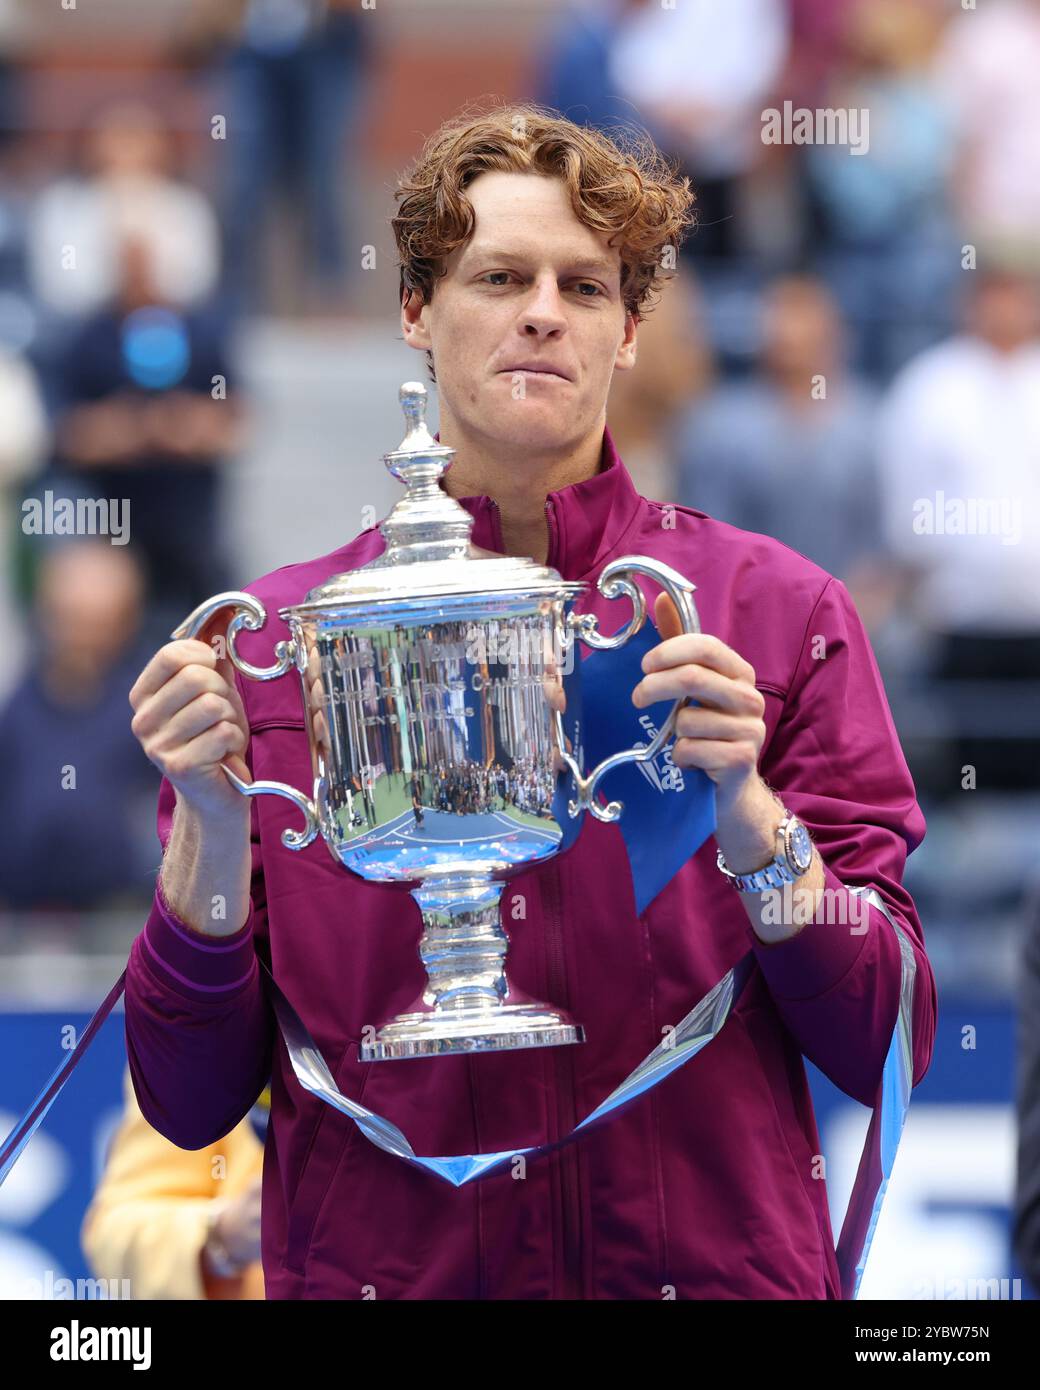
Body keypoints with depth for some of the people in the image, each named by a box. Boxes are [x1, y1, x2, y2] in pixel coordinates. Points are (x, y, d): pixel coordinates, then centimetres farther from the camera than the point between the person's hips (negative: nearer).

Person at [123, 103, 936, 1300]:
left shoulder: (776, 614, -1)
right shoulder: (276, 639, 1)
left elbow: (885, 1050, -5)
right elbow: (189, 1104, 0)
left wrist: (745, 813, -19)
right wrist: (210, 829, -15)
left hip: (711, 1267, -1)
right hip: (371, 1269, 1)